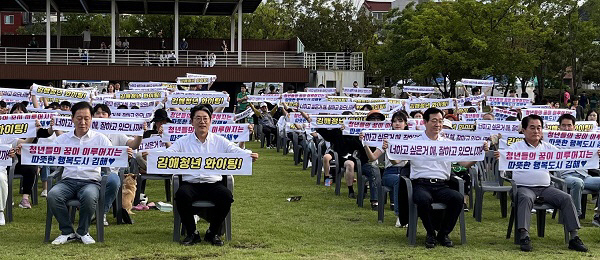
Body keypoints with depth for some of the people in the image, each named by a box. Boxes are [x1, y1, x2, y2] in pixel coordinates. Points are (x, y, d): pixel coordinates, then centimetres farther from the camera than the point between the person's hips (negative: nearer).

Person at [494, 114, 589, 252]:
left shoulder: (548, 147, 15)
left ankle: (573, 237, -16)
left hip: (546, 187, 4)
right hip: (524, 187, -4)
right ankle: (524, 236, -42)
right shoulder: (516, 147, 4)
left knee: (566, 198, -17)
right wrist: (499, 156, -36)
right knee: (526, 198, -36)